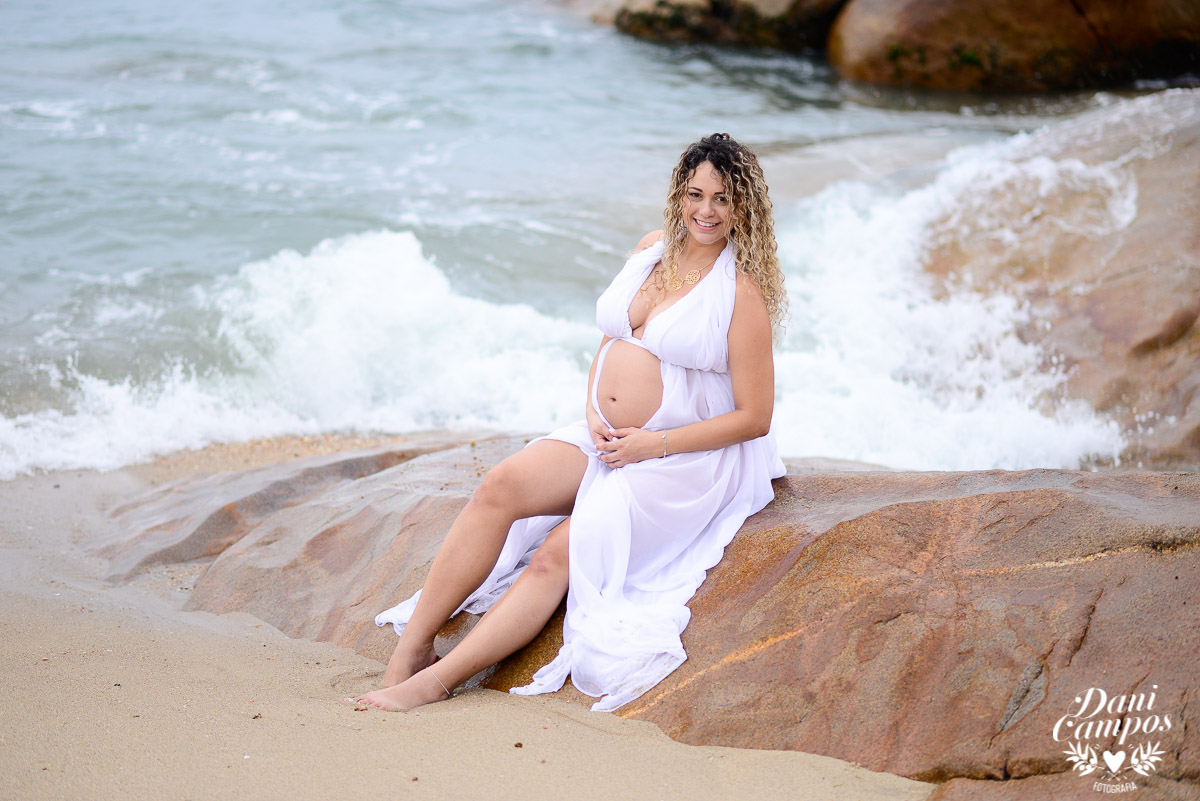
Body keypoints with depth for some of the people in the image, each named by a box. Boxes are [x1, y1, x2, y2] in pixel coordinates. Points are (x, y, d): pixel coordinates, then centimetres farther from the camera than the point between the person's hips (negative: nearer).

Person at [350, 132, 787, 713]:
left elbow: (754, 417, -11)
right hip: (606, 438, 6)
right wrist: (592, 414, -1)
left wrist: (654, 444, -15)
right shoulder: (653, 250, 9)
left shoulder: (742, 292, -10)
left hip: (686, 460, -6)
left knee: (556, 556, -23)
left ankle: (435, 681, -22)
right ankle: (410, 649, -21)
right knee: (500, 486, -20)